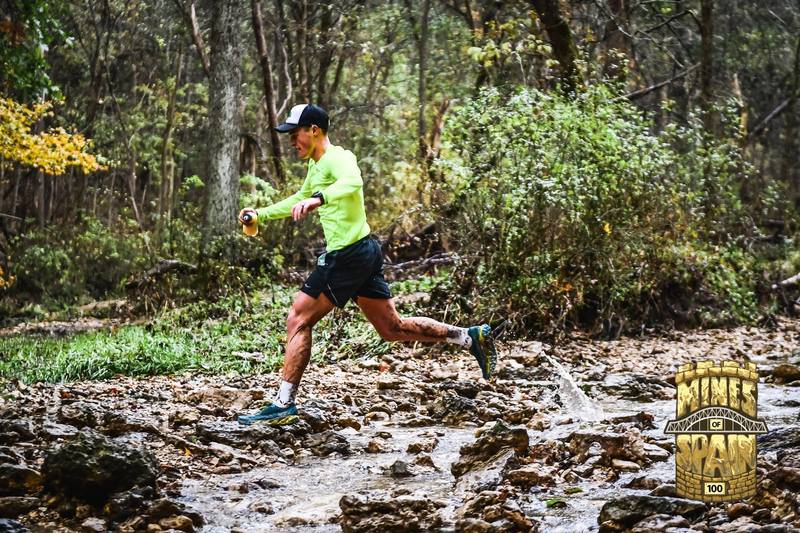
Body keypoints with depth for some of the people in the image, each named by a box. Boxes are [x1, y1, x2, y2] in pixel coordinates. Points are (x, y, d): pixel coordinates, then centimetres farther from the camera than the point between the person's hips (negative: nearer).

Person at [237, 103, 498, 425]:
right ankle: (472, 338, 18)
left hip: (350, 255, -10)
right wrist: (260, 214, 29)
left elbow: (352, 182, -37)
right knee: (392, 328, 14)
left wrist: (318, 199, -54)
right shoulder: (316, 165, 19)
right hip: (363, 254, 10)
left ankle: (283, 405, -3)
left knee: (298, 320, -6)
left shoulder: (338, 158, -13)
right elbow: (300, 200, 37)